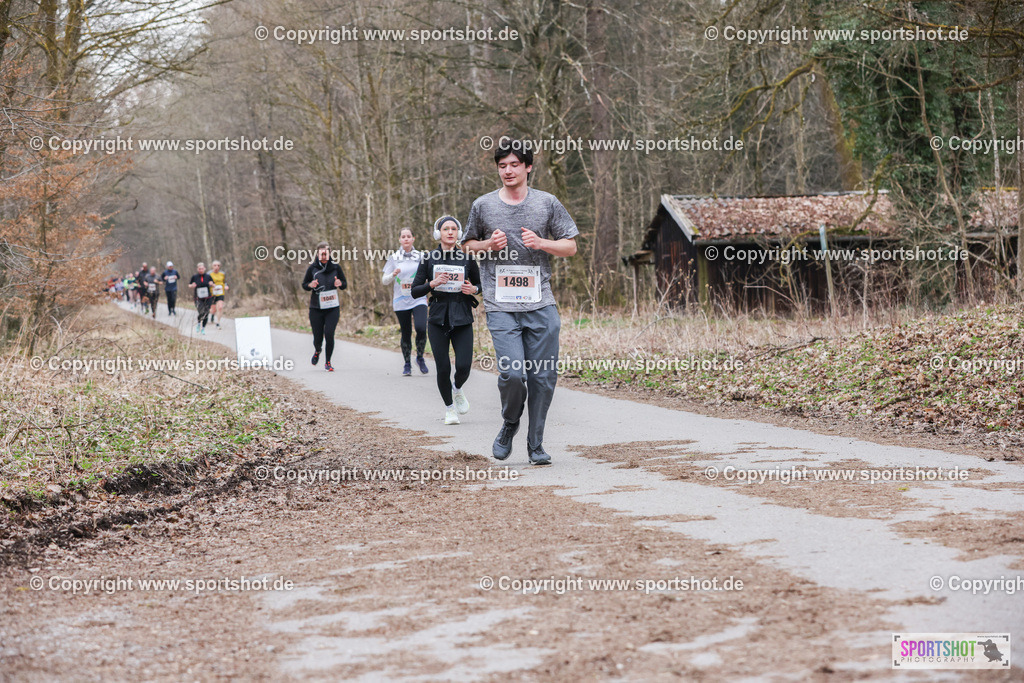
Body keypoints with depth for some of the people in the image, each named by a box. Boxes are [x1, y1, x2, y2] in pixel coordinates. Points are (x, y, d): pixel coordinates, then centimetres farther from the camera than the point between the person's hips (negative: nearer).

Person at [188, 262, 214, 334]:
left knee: (206, 313, 3)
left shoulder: (208, 276, 3)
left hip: (207, 297, 2)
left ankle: (203, 328, 19)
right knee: (200, 311, -18)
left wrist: (211, 284, -10)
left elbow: (213, 286, 13)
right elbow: (189, 286, 10)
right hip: (198, 298, -2)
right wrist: (192, 286, -13)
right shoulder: (194, 277, 1)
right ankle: (198, 323, 14)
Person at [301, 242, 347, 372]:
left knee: (329, 334, -14)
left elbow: (345, 284, 10)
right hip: (316, 309, 0)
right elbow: (304, 284, 8)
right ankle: (317, 351, 41)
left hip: (333, 308, 0)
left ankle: (327, 362, 5)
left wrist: (340, 284, -14)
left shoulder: (335, 267, 1)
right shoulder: (312, 268, 0)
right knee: (318, 338, 2)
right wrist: (310, 285, -14)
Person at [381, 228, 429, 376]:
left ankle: (420, 357, 4)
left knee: (421, 328, -19)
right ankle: (407, 364, 19)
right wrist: (393, 275, -14)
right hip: (401, 301, 0)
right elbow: (384, 281, 6)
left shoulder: (421, 257, 7)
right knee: (406, 333, 3)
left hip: (418, 299, 0)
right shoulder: (394, 258, 5)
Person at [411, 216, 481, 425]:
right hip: (438, 319, 0)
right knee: (443, 368, -4)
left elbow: (479, 285, 16)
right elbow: (415, 292, 1)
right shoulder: (428, 259, 2)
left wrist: (474, 289, -6)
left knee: (463, 366, -10)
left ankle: (458, 389, 25)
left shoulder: (467, 258, 3)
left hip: (462, 319, 0)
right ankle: (449, 407, 20)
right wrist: (432, 284, -16)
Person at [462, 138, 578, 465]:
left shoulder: (547, 203, 7)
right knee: (512, 373, -14)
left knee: (543, 377, 1)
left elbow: (570, 246, 11)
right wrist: (489, 245, -2)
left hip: (541, 305, 1)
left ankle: (536, 444, 15)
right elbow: (468, 245, 19)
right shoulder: (483, 206, 7)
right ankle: (509, 425, 15)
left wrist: (541, 243, -7)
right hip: (501, 306, -1)